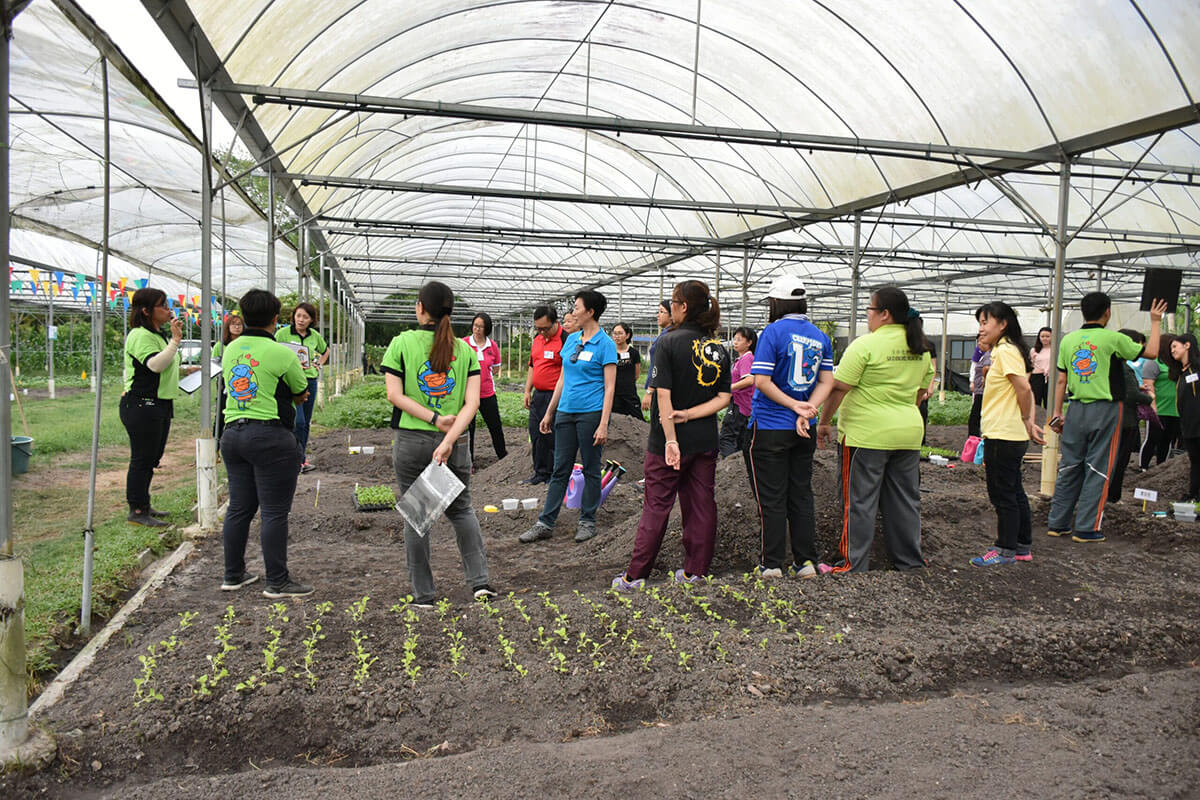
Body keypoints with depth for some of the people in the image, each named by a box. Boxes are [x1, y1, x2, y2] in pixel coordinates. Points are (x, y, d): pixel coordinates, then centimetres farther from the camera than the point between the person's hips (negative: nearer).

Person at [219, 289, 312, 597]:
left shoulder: (230, 350, 8)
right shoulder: (282, 354, -12)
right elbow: (301, 395, 1)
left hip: (232, 433, 7)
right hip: (270, 436, -7)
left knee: (239, 508, 15)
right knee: (274, 512, -1)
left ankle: (233, 575, 24)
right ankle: (277, 581, 5)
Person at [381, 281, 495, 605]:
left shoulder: (402, 343, -2)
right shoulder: (465, 350, 3)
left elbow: (395, 394, -10)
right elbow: (472, 402, -8)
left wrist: (434, 418, -11)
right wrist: (449, 440, -14)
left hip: (411, 441, -2)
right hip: (456, 444, 2)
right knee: (461, 509, 20)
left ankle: (424, 593, 15)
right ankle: (479, 580, 11)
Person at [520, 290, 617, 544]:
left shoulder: (605, 344, -8)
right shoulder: (571, 339, 11)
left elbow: (609, 387, -11)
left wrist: (603, 424, -16)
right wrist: (549, 412, 16)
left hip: (591, 413, -6)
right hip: (566, 412, 6)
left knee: (591, 469, 5)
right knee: (560, 469, 8)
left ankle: (587, 521, 17)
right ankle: (545, 523, 11)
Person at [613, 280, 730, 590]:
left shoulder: (670, 342, -11)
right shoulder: (719, 349, 5)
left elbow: (663, 395, -18)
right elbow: (723, 398, 0)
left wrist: (671, 440, -19)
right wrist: (689, 414, -8)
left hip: (668, 440, -4)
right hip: (706, 440, 5)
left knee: (657, 506, 3)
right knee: (701, 504, 12)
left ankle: (635, 575, 10)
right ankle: (696, 571, 20)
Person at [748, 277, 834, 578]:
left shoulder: (774, 332, -11)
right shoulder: (821, 336, 7)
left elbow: (762, 381, -17)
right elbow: (827, 382, 2)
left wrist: (796, 406, -12)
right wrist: (805, 411, -9)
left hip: (770, 428, -5)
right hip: (804, 431, 5)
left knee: (771, 498, 2)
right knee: (802, 495, 13)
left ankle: (772, 564, 8)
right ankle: (806, 562, 17)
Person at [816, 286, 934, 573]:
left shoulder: (866, 344, -12)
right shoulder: (921, 347, 10)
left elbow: (838, 388, -13)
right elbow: (921, 391, 19)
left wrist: (824, 422, -4)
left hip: (866, 434, -7)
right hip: (909, 434, 7)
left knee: (860, 501, 2)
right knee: (905, 500, 14)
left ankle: (855, 564, 7)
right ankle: (910, 561, 22)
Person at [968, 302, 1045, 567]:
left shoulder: (1006, 351, -15)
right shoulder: (1002, 351, 15)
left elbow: (1024, 389, -22)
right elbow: (1025, 391, 16)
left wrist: (1026, 421, -9)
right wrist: (1029, 422, 8)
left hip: (1003, 436, -10)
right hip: (1009, 435, 10)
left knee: (1002, 494, -1)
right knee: (1014, 492, 16)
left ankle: (1006, 550, 8)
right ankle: (1023, 547, 25)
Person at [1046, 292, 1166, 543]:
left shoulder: (1068, 340, 4)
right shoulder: (1113, 339, -8)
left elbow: (1061, 380, 6)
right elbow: (1151, 352, 3)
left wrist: (1057, 413, 11)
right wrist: (1156, 322, 15)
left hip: (1077, 408, 4)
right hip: (1105, 409, -4)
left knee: (1069, 466, 10)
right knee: (1098, 468, 2)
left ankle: (1057, 522, 14)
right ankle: (1086, 528, 4)